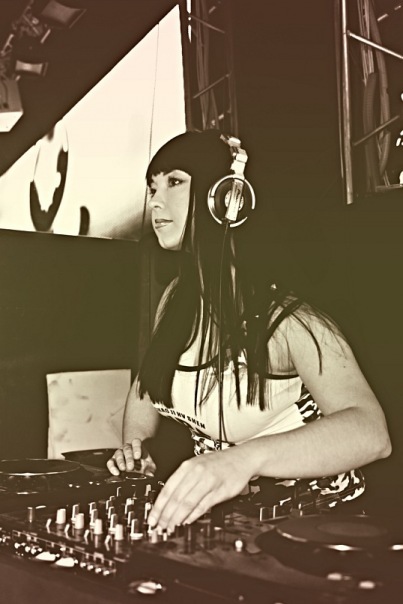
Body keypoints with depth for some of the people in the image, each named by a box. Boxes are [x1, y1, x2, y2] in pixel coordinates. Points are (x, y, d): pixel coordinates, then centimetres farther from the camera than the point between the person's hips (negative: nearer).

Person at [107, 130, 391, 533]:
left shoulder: (285, 317, -21)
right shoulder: (178, 298, -1)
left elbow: (370, 431, -35)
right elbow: (146, 386, 16)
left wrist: (246, 459, -49)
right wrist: (134, 444, -4)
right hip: (220, 514, 5)